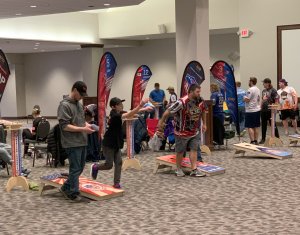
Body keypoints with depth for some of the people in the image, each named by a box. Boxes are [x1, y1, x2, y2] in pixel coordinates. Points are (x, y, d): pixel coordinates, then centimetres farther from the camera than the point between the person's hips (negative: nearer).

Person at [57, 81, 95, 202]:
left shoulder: (79, 104, 13)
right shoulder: (64, 105, -14)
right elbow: (64, 126, -20)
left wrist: (87, 124, 1)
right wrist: (82, 129, -21)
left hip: (82, 142, 9)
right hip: (72, 143, -9)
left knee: (80, 167, 15)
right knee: (75, 169, -2)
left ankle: (66, 188, 29)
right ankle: (73, 194, 9)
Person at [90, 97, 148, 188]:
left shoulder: (118, 113, 1)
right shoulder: (115, 115, -25)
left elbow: (130, 113, -5)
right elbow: (129, 115, -38)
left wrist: (142, 107, -20)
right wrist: (140, 105, -49)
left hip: (116, 144, 8)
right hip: (108, 144, -8)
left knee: (118, 163, 2)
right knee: (109, 165, -1)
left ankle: (116, 183, 6)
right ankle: (95, 167, 27)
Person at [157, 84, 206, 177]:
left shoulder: (200, 101, -6)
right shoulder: (182, 102, -26)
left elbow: (203, 111, 15)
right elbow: (168, 111, -21)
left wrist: (204, 123, 14)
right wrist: (161, 122, -15)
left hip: (195, 131, 5)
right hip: (182, 132, -5)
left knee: (194, 149, 3)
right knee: (180, 151, 8)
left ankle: (194, 170, 6)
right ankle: (178, 169, 25)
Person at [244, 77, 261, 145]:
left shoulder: (250, 89, -15)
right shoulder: (258, 90, 12)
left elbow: (247, 99, -18)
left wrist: (244, 98, 1)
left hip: (250, 111, -9)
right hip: (257, 110, 9)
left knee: (250, 127, -6)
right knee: (256, 127, 11)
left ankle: (252, 141, -10)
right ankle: (256, 141, 15)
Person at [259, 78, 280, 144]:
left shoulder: (273, 90, -9)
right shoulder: (263, 91, 12)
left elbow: (276, 101, -11)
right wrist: (261, 107, 14)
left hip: (270, 110, -7)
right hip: (263, 110, 7)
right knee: (263, 125, 10)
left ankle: (277, 138, 14)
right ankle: (263, 139, 18)